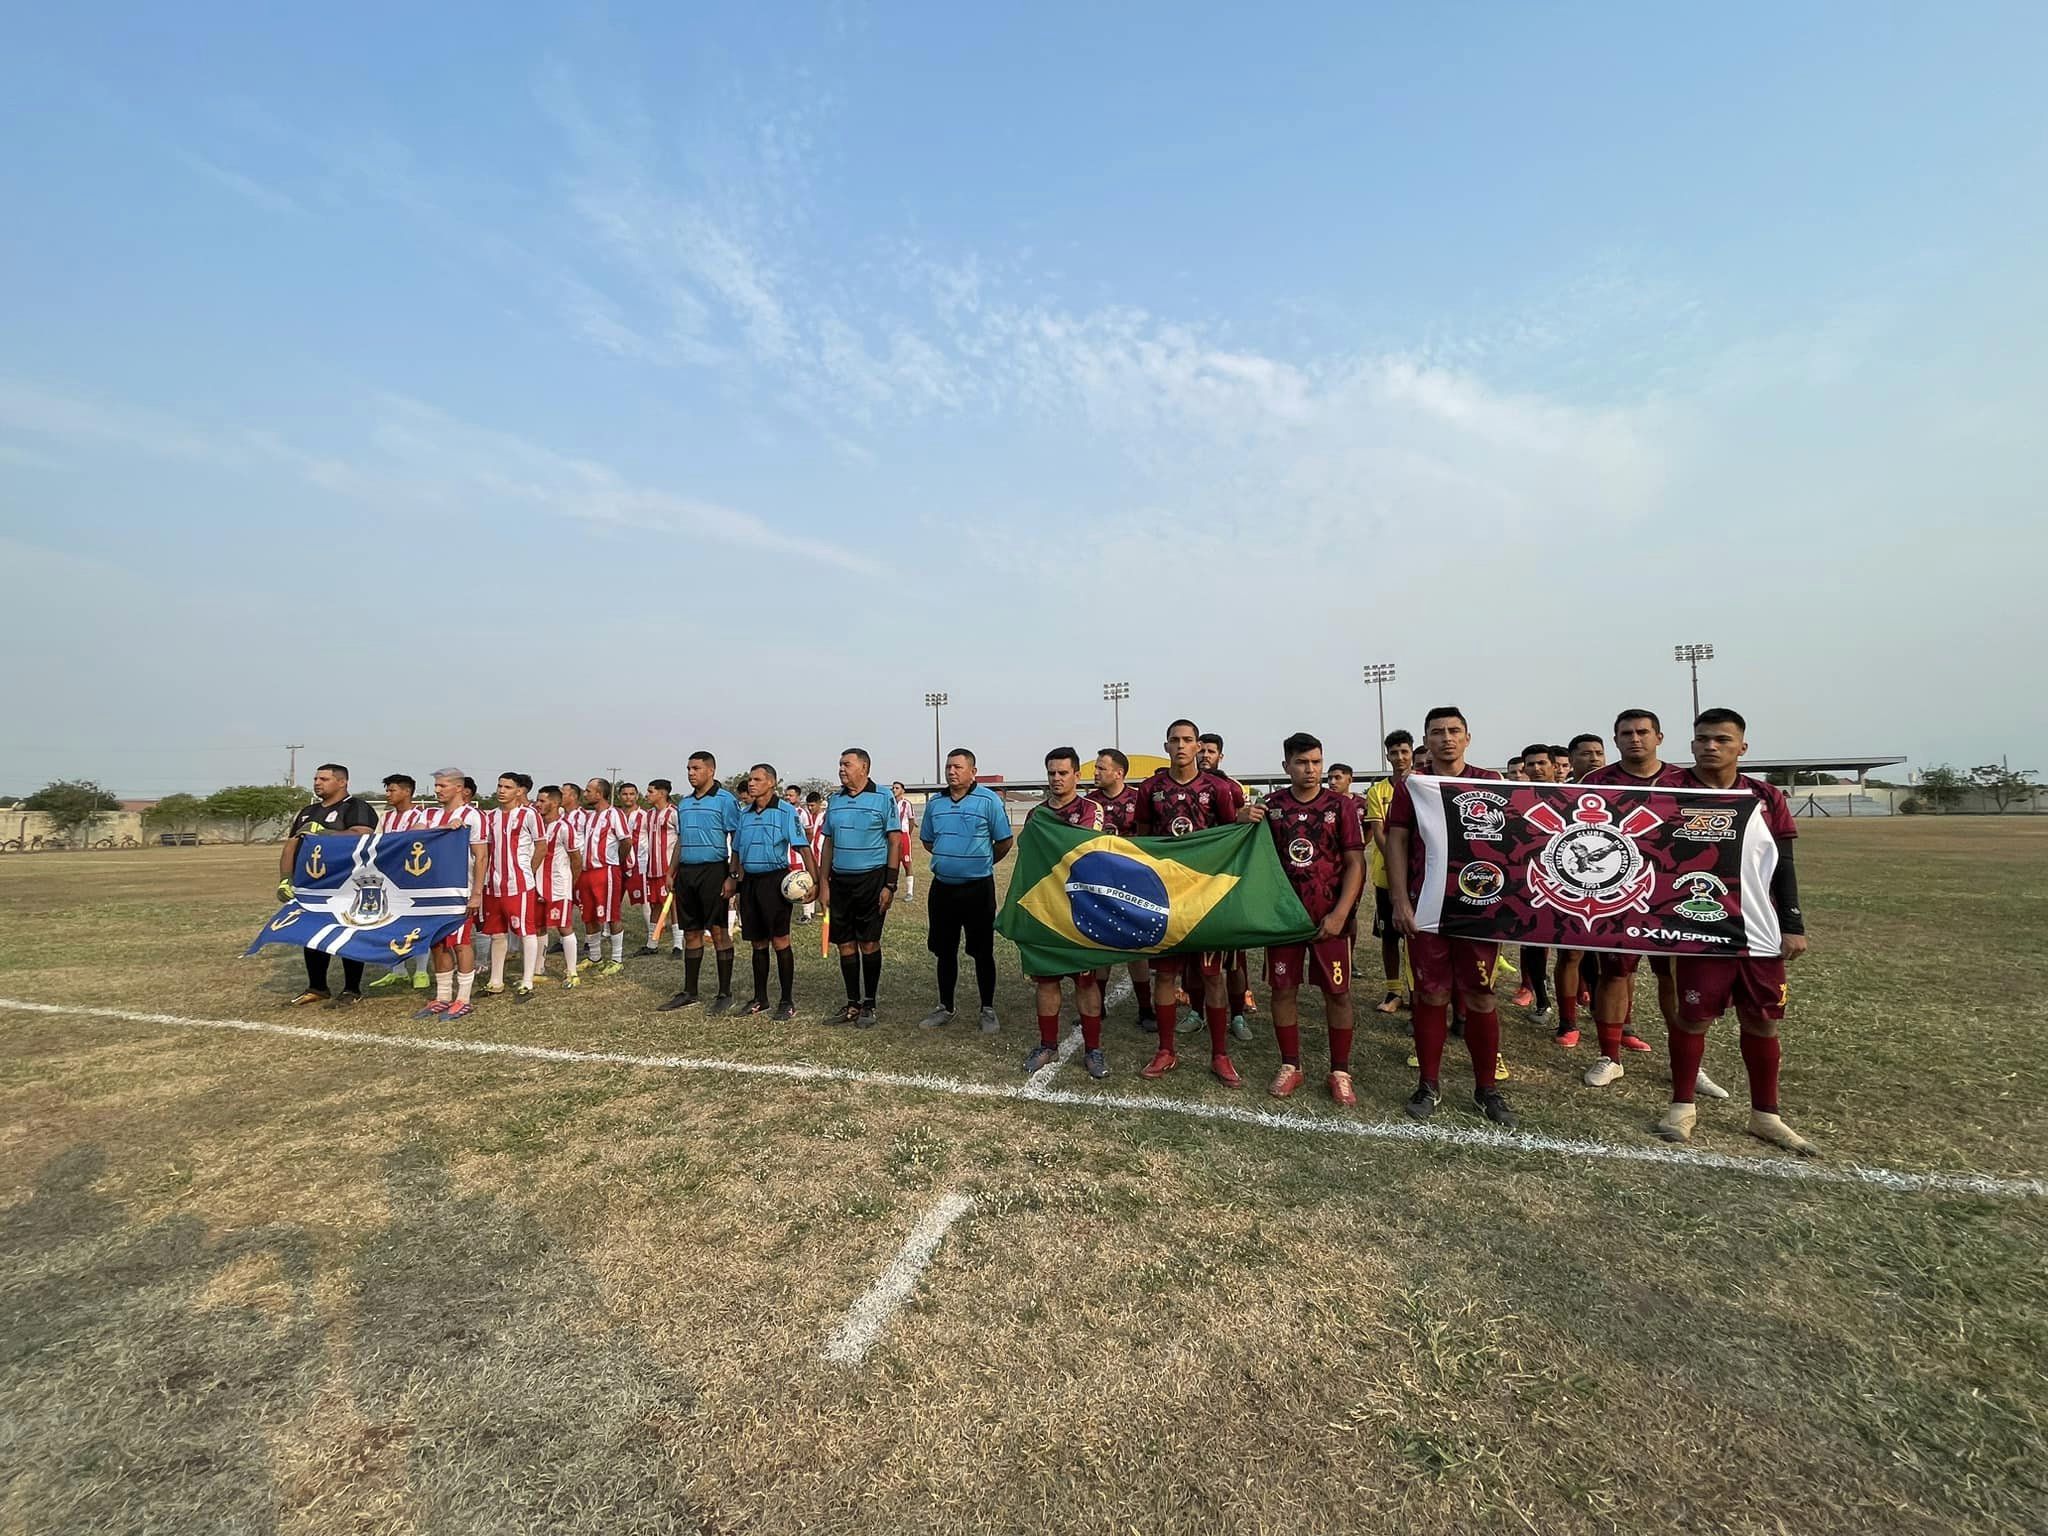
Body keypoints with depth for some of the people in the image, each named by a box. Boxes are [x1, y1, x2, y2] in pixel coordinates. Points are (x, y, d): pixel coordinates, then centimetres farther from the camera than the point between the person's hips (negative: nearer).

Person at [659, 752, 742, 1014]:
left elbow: (736, 840, -9)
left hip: (713, 870, -7)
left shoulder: (725, 800, -6)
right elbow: (680, 840, 21)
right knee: (691, 933, 12)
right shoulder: (684, 803, 15)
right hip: (686, 871, 7)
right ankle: (689, 993, 20)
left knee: (719, 931, -2)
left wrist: (733, 876, -15)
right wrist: (672, 873, 14)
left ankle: (725, 993, 6)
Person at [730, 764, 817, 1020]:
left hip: (775, 880, -6)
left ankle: (787, 1001, 6)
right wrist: (735, 876, 13)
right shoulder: (744, 813, 12)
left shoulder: (786, 811, -7)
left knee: (780, 941, -3)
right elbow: (737, 850, 20)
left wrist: (813, 878, -21)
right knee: (758, 943, 13)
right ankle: (760, 999, 24)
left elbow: (803, 846, -12)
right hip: (749, 881, 6)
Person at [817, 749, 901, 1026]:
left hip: (871, 879, -5)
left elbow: (894, 842, -7)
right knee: (845, 944, 8)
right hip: (840, 880, 5)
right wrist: (823, 884, 7)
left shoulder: (883, 798, -5)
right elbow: (827, 844, 13)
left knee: (869, 943, 1)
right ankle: (852, 1005, 19)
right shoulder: (835, 801, 10)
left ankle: (869, 1005, 14)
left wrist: (890, 885, -12)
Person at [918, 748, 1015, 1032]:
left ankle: (988, 1010, 18)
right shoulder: (934, 803, 5)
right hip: (942, 887, 5)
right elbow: (927, 840, 20)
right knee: (945, 951, 13)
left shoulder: (989, 800, -9)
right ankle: (945, 1008, 27)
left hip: (978, 888, -4)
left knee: (982, 952, 5)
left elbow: (1005, 841, -2)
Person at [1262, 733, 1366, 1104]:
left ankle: (1340, 1071, 20)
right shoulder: (1271, 806, 2)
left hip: (1329, 916, -1)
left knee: (1337, 992, 5)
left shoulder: (1340, 805, -3)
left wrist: (1340, 913, -14)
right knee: (1282, 989, 7)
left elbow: (1355, 863, -5)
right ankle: (1290, 1066, 22)